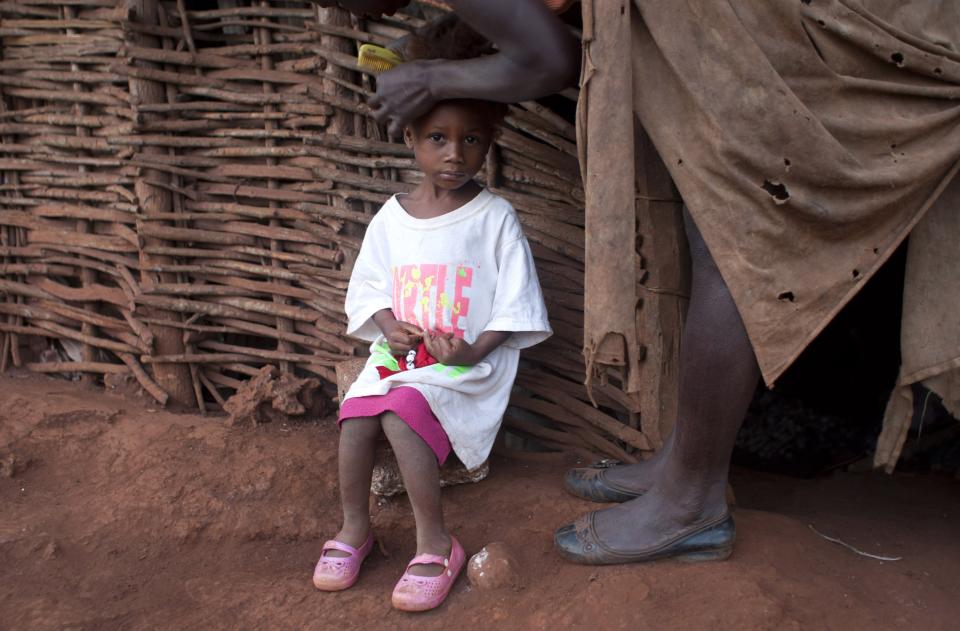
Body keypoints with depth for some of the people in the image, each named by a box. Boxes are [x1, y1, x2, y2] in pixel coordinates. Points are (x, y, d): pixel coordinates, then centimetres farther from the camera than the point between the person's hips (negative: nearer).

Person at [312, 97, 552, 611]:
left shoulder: (495, 217, -5)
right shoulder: (391, 216, 7)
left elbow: (515, 301, -5)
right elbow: (369, 285, 14)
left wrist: (474, 351, -17)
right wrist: (389, 326, -6)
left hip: (468, 361, -4)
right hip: (399, 352, 5)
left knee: (401, 413, -29)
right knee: (355, 414, -21)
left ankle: (435, 543, -16)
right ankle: (354, 528, 2)